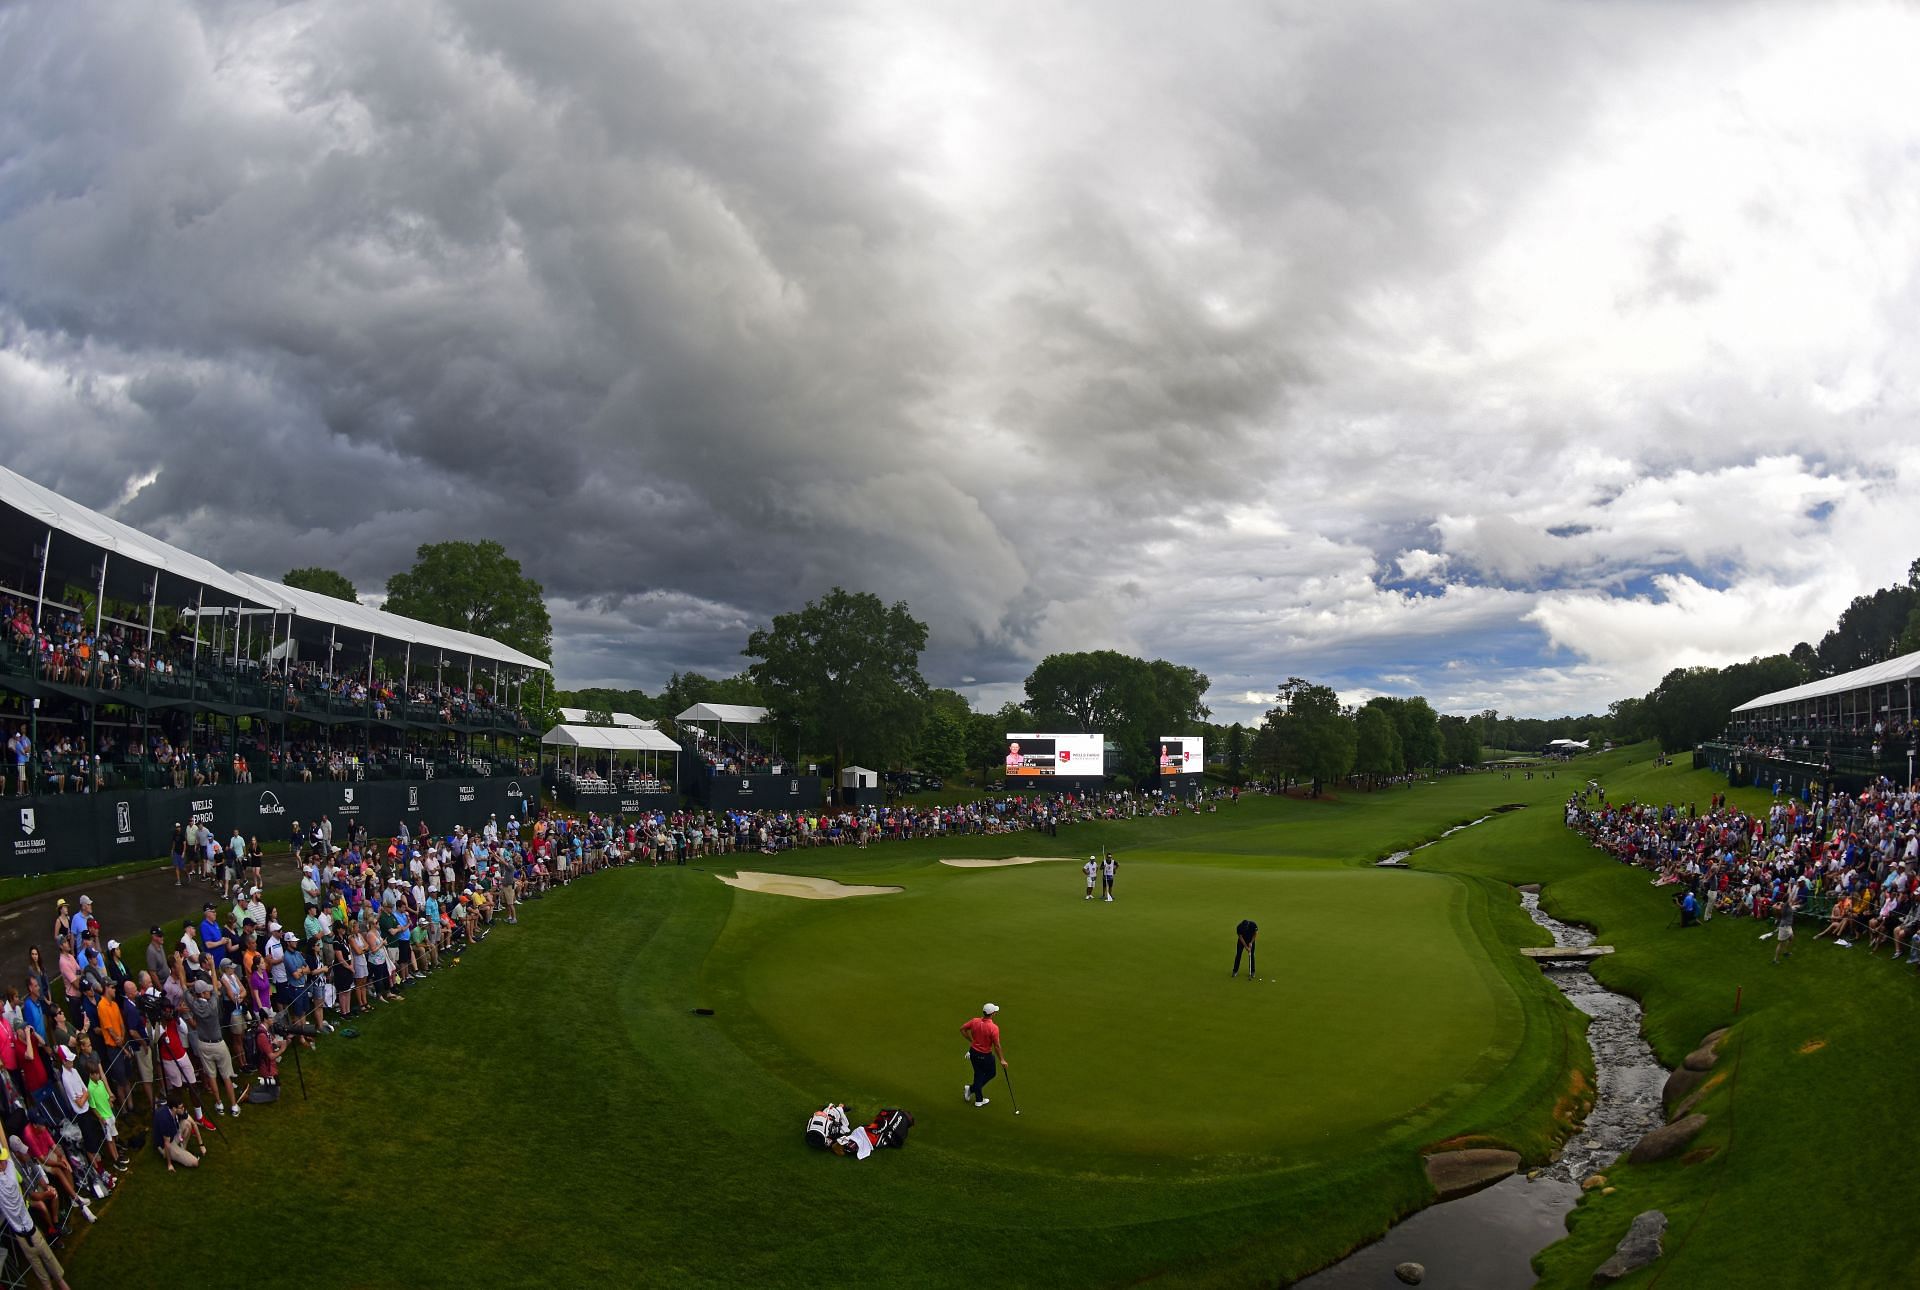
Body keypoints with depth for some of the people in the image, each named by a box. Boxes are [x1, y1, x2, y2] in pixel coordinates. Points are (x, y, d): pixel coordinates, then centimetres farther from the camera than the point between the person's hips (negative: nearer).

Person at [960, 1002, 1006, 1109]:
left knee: (978, 1074, 20)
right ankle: (972, 1088, 16)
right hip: (985, 1055, -5)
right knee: (990, 1074, 21)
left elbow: (962, 1029, 3)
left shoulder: (975, 1021, -10)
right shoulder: (993, 1027, -26)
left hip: (973, 1051, 5)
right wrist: (1001, 1060, -8)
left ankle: (979, 1100, 27)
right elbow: (996, 1046, -20)